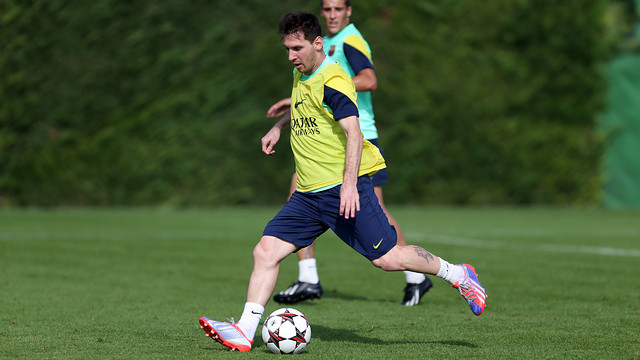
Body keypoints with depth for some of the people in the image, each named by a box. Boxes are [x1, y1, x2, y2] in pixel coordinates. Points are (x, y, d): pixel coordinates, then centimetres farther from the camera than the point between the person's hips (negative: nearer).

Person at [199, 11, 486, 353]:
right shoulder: (301, 76, 13)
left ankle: (459, 275, 13)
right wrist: (279, 126, 34)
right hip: (308, 195, 8)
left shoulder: (332, 81, -14)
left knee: (388, 258, -7)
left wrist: (349, 184, -33)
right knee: (265, 251, -4)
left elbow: (353, 134, -23)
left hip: (343, 189, -8)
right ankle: (244, 332, -5)